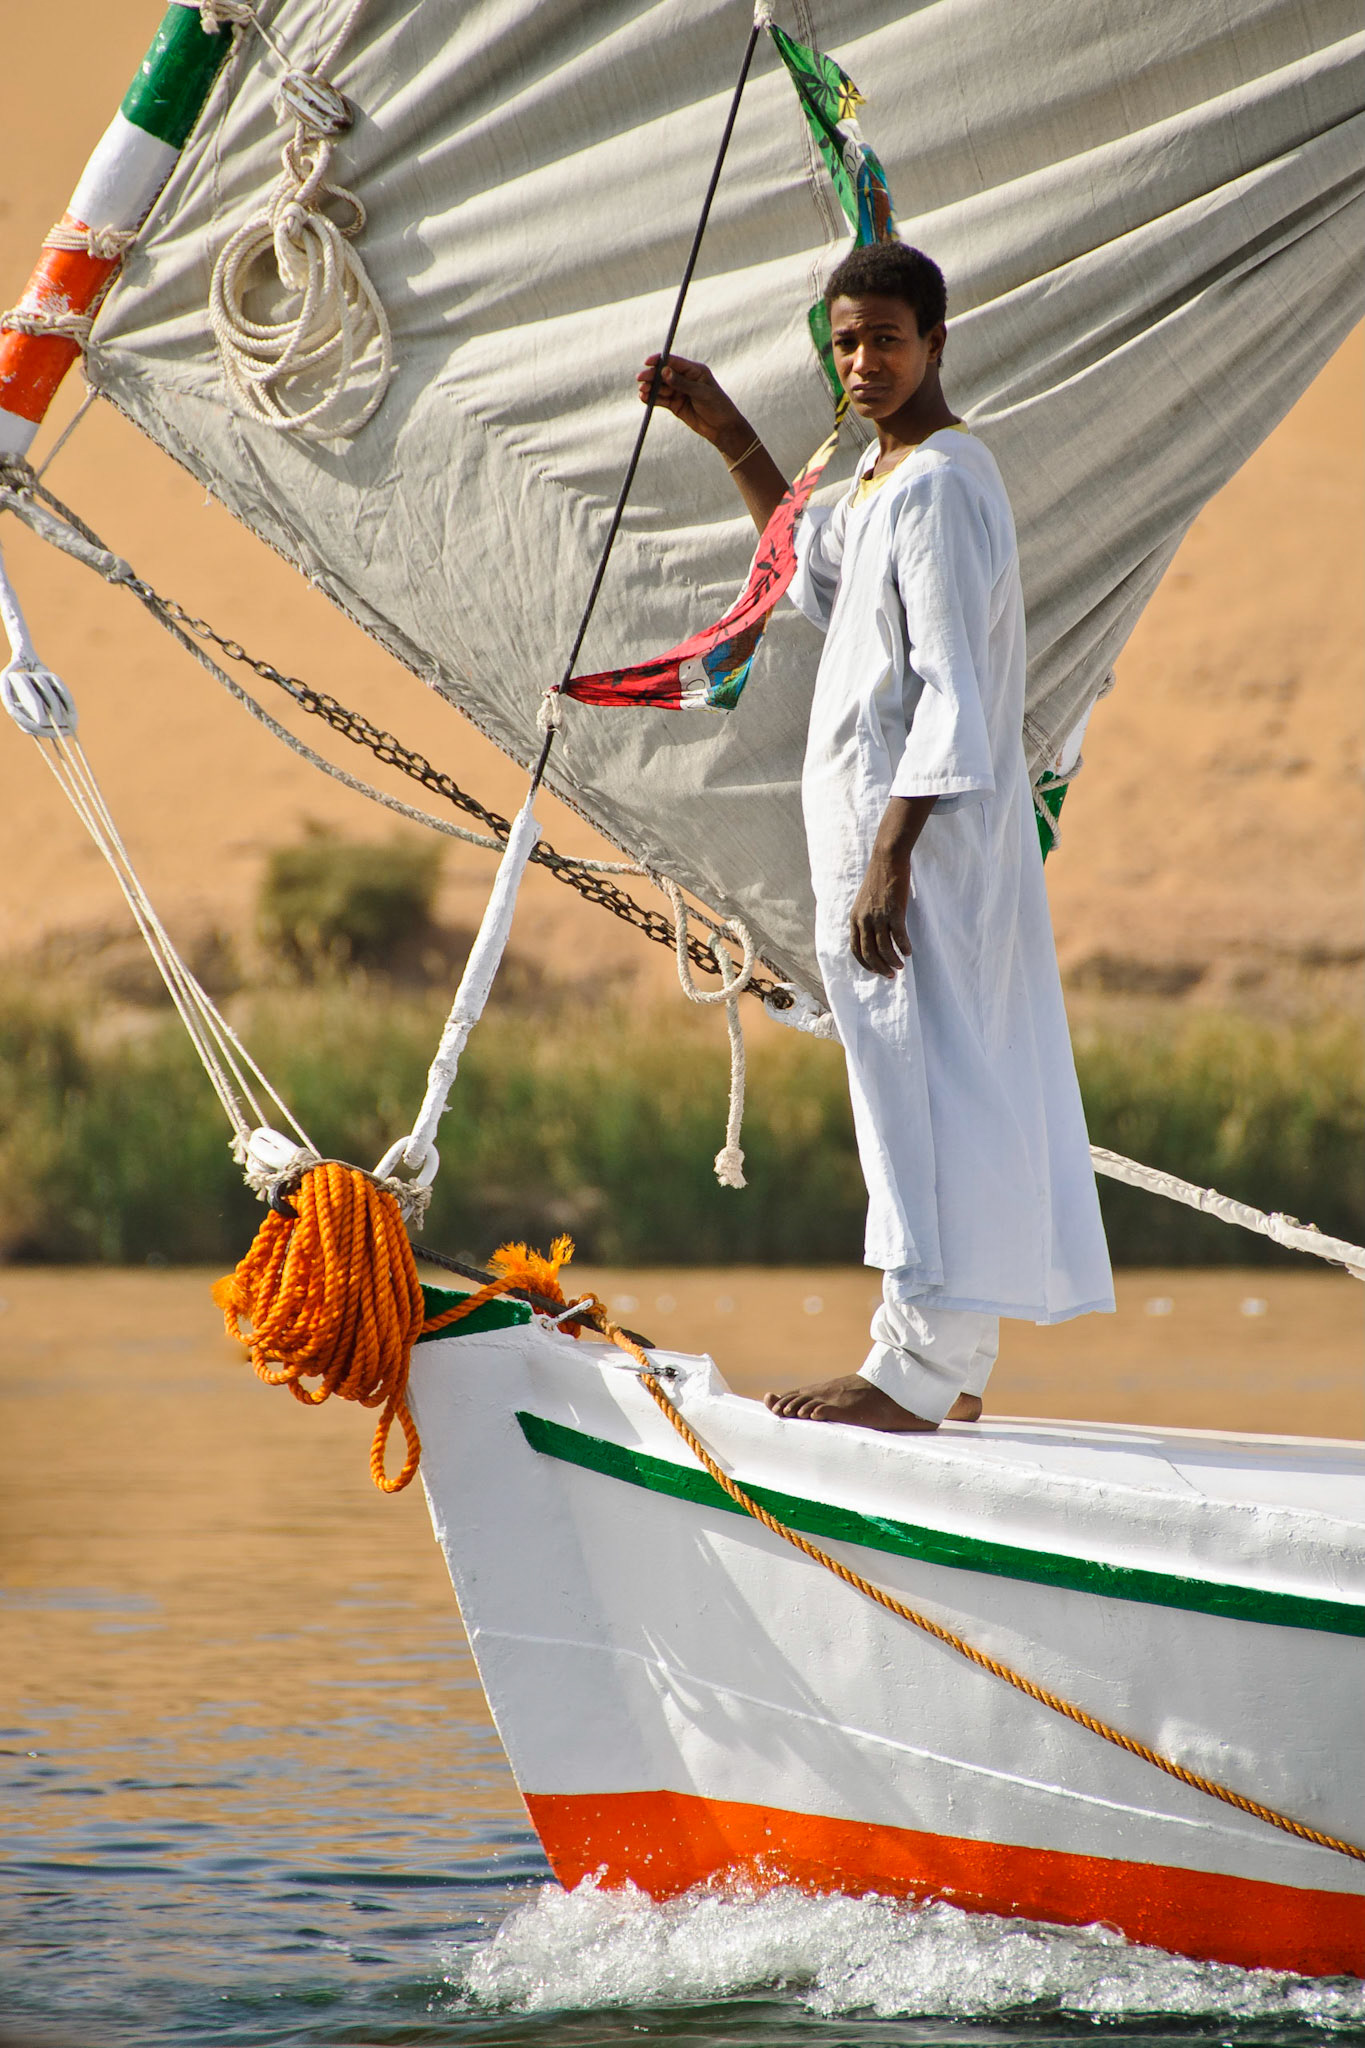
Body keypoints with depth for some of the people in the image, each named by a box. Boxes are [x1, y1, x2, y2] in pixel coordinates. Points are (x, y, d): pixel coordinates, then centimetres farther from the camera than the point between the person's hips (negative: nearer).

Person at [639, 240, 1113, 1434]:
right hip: (890, 827, 10)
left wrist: (887, 860, -24)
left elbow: (950, 696, -22)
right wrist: (726, 433, 28)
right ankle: (955, 1366, 17)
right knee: (946, 1082, 12)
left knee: (920, 1077, -9)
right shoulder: (886, 477, 14)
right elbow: (819, 581, 34)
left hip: (919, 835, -10)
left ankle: (915, 1374, -7)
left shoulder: (939, 488, -16)